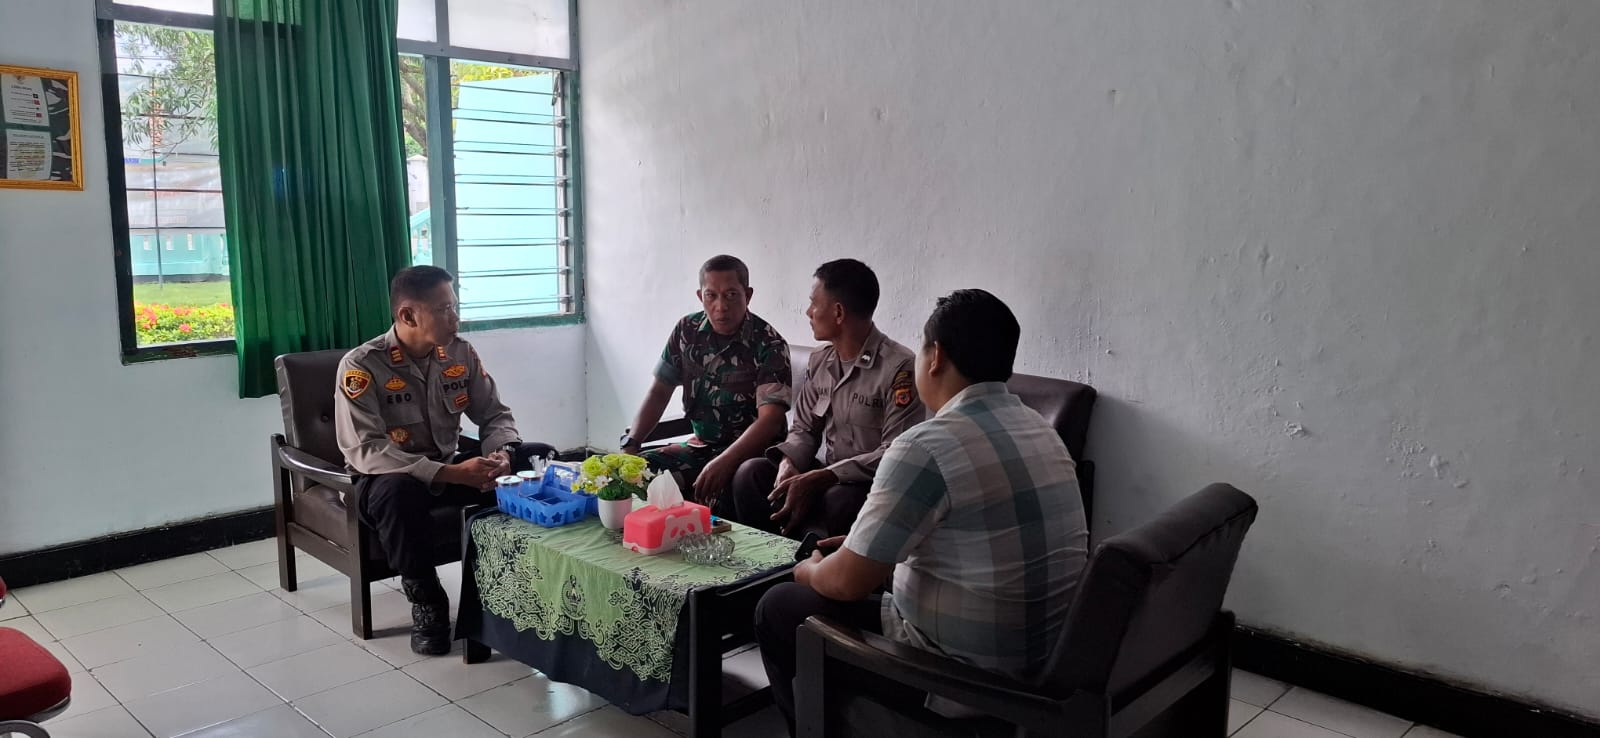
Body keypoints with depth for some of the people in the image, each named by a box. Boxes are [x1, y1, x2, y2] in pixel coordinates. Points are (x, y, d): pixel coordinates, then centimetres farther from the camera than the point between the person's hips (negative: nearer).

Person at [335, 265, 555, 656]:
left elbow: (494, 415, 1)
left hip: (451, 464, 5)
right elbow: (364, 451, -27)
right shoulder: (361, 365, -19)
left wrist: (502, 453, -24)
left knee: (538, 460, -14)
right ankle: (426, 602, -17)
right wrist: (449, 474, -36)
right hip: (388, 476, -5)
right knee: (399, 492, -41)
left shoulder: (461, 353, -3)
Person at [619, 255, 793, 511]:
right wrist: (631, 444, -5)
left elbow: (770, 420, -22)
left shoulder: (769, 346, -14)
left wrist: (723, 463, -35)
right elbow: (660, 392, 8)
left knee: (715, 489, -35)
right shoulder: (686, 331, 3)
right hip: (700, 446, 5)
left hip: (751, 451, -5)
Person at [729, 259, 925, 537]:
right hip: (828, 477, 7)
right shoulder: (819, 363, 11)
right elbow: (804, 429, 15)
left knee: (837, 500, -37)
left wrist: (817, 479, -25)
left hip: (876, 484, -6)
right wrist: (789, 464, -10)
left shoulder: (900, 367, -15)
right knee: (751, 471, -13)